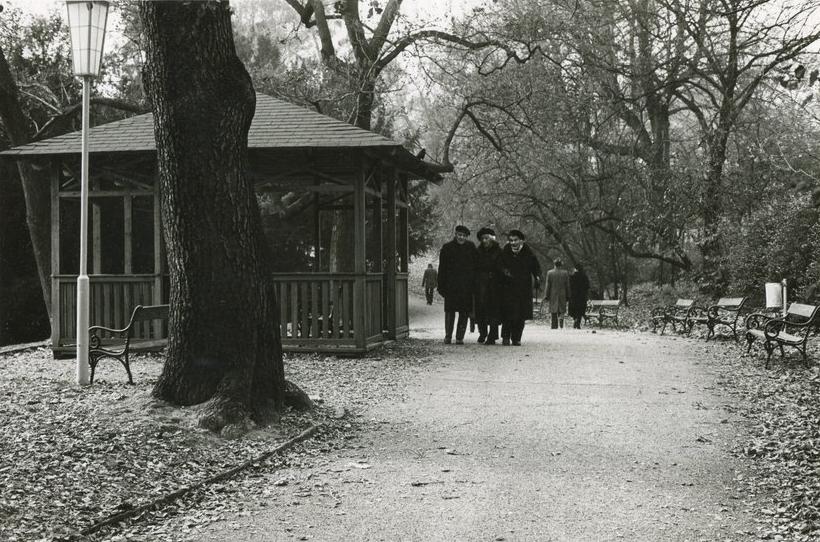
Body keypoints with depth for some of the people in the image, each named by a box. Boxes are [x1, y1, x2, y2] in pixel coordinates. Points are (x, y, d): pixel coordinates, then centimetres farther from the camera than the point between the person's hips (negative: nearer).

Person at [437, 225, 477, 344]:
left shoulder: (471, 247, 8)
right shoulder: (447, 248, 3)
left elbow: (475, 266, 11)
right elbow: (442, 269, 3)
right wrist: (441, 286, -3)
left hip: (467, 285, 1)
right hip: (451, 284, -1)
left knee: (464, 312, 1)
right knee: (450, 311, -1)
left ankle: (460, 337, 7)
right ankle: (448, 336, 8)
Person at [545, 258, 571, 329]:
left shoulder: (549, 272, -4)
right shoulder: (565, 273, -2)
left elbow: (548, 285, -3)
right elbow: (567, 285, 1)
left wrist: (546, 295, 1)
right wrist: (567, 296, 8)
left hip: (553, 295, 0)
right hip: (562, 295, 0)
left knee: (553, 312, 7)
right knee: (561, 311, 10)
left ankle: (553, 326, 7)